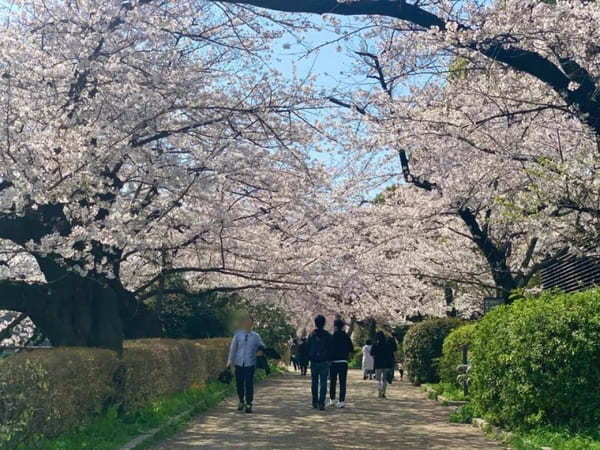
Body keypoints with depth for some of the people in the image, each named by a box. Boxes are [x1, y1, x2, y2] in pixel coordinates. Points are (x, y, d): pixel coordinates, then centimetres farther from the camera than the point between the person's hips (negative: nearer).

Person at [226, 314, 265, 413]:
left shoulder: (256, 336, 6)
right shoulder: (238, 335, 5)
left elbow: (262, 346, 20)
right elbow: (233, 348, 9)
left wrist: (261, 351, -1)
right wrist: (230, 361, 8)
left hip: (250, 364, -1)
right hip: (239, 363, 1)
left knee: (249, 384, -6)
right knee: (239, 384, 6)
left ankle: (249, 404, 1)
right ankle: (241, 402, 26)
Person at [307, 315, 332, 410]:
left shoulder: (311, 335, 1)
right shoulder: (328, 335, -4)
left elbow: (308, 349, 4)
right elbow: (330, 349, -1)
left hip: (314, 362, 2)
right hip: (324, 362, -2)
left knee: (314, 383, 12)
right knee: (323, 383, 0)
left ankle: (315, 402, 15)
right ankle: (321, 403, -7)